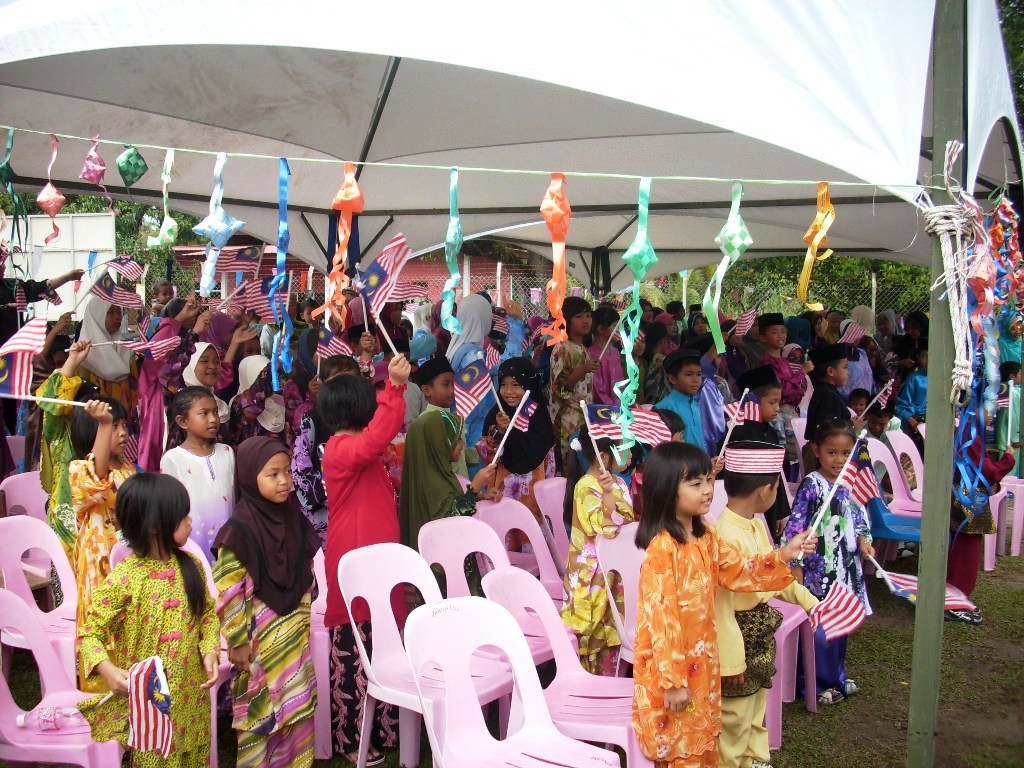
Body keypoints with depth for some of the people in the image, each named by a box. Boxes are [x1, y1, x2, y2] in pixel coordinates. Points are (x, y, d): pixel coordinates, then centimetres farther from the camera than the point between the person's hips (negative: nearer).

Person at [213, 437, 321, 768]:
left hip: (296, 631, 6)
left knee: (298, 704, 15)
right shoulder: (240, 529, -18)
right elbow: (228, 592, -16)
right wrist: (238, 640, -14)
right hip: (261, 638, -6)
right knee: (260, 708, 8)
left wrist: (304, 621, 13)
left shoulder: (295, 519, 0)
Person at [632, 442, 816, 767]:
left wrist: (783, 556, -2)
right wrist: (673, 682, -22)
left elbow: (739, 572, 13)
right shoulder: (661, 549, -25)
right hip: (670, 667, -8)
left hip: (702, 663, 8)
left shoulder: (706, 537, 2)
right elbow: (661, 619, -24)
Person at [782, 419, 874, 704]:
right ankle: (816, 683, 12)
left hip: (846, 566, 7)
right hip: (819, 567, -7)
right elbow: (795, 525, -15)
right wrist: (796, 564, -17)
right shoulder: (811, 485, -14)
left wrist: (863, 539, -3)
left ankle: (836, 677, 33)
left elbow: (859, 515, 17)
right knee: (818, 626, -2)